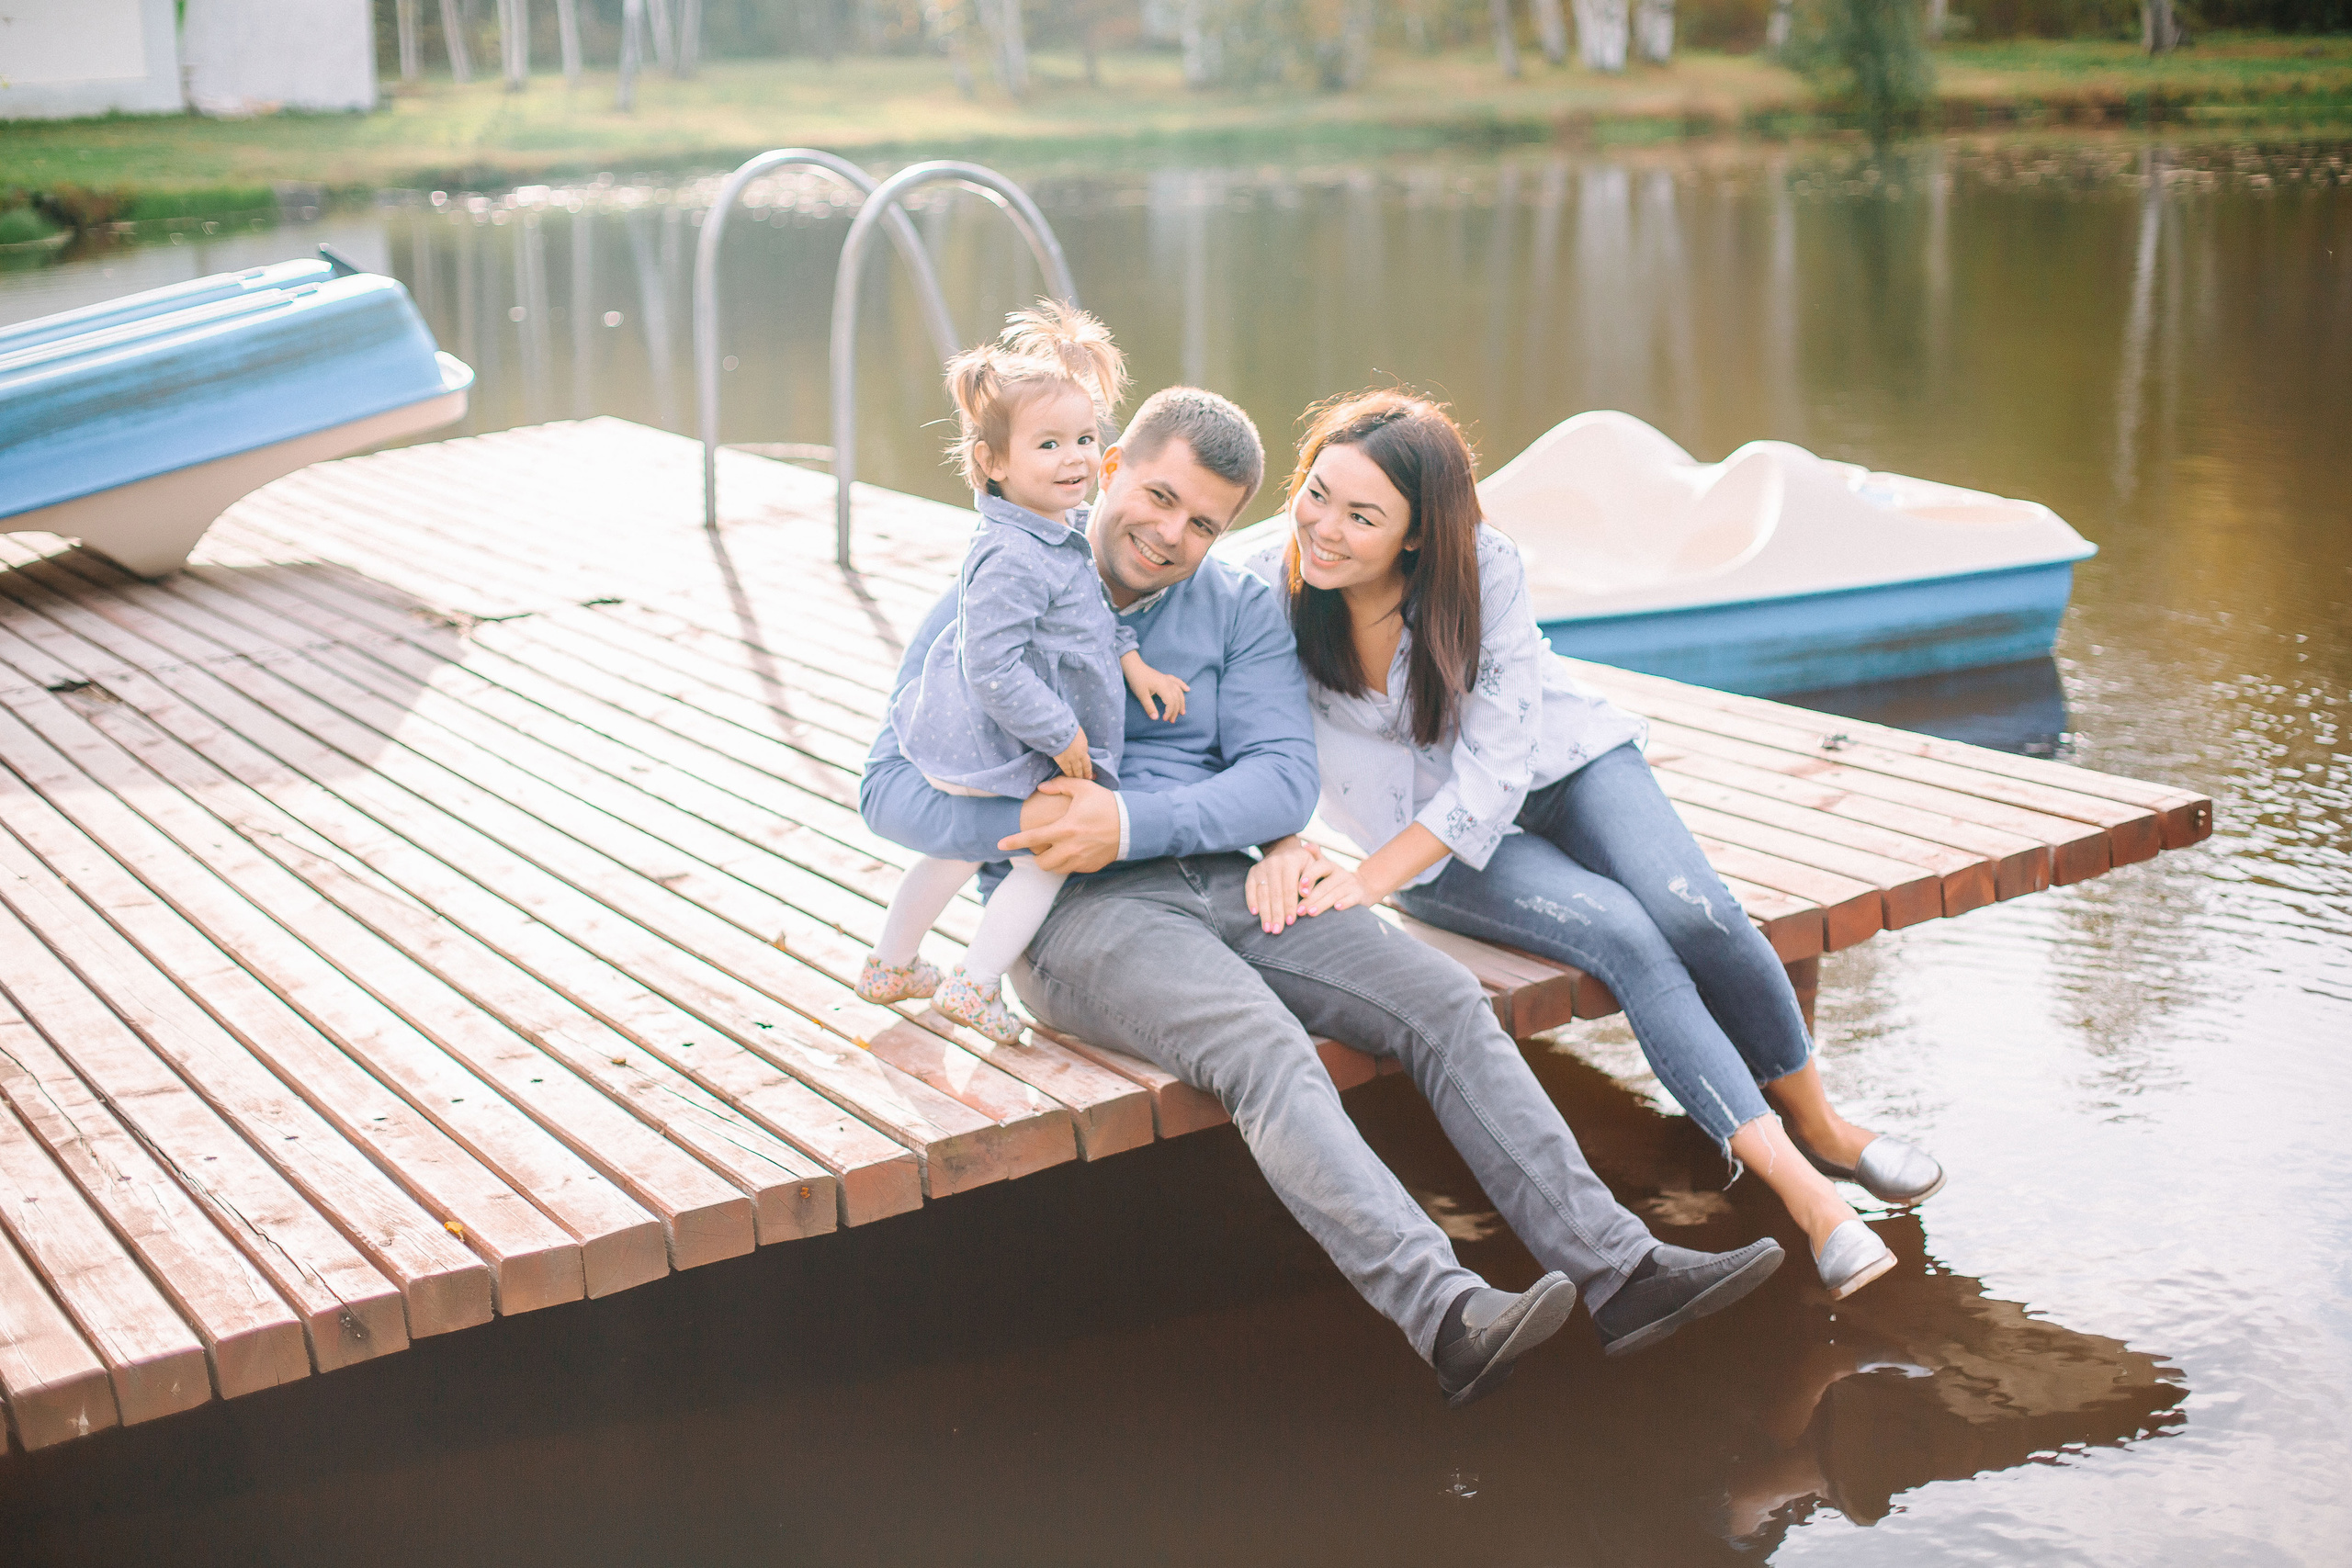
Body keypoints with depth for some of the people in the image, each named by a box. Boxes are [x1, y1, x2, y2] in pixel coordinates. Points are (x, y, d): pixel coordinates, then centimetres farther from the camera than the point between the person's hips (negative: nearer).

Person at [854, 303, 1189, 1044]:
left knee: (955, 847, 27)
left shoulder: (1066, 531, 2)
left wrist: (1134, 663, 8)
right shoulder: (1010, 560, -30)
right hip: (997, 754, -10)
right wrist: (1062, 736, -24)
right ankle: (975, 983, 10)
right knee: (1049, 856, 1)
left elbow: (1100, 607, 19)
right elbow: (994, 669, -32)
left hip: (965, 747, 11)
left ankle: (891, 964, 45)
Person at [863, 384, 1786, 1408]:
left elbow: (1284, 781, -1)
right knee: (1265, 1050, -32)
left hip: (1233, 882, 5)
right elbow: (890, 786, -2)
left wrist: (1128, 823, -17)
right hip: (1077, 915, -5)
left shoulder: (1241, 611, 13)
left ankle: (1615, 1267, -19)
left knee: (1445, 1004, -15)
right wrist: (1029, 826, -21)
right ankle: (1445, 1315, -44)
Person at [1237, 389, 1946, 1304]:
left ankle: (1818, 1124, 3)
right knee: (1620, 935, -26)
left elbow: (1493, 771, -25)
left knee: (1696, 917, -24)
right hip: (1426, 831, -1)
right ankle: (1800, 1189, -24)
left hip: (1555, 761, 1)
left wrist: (1364, 883, -33)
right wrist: (1281, 847, -34)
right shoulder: (1268, 593, -22)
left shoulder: (1484, 567, -23)